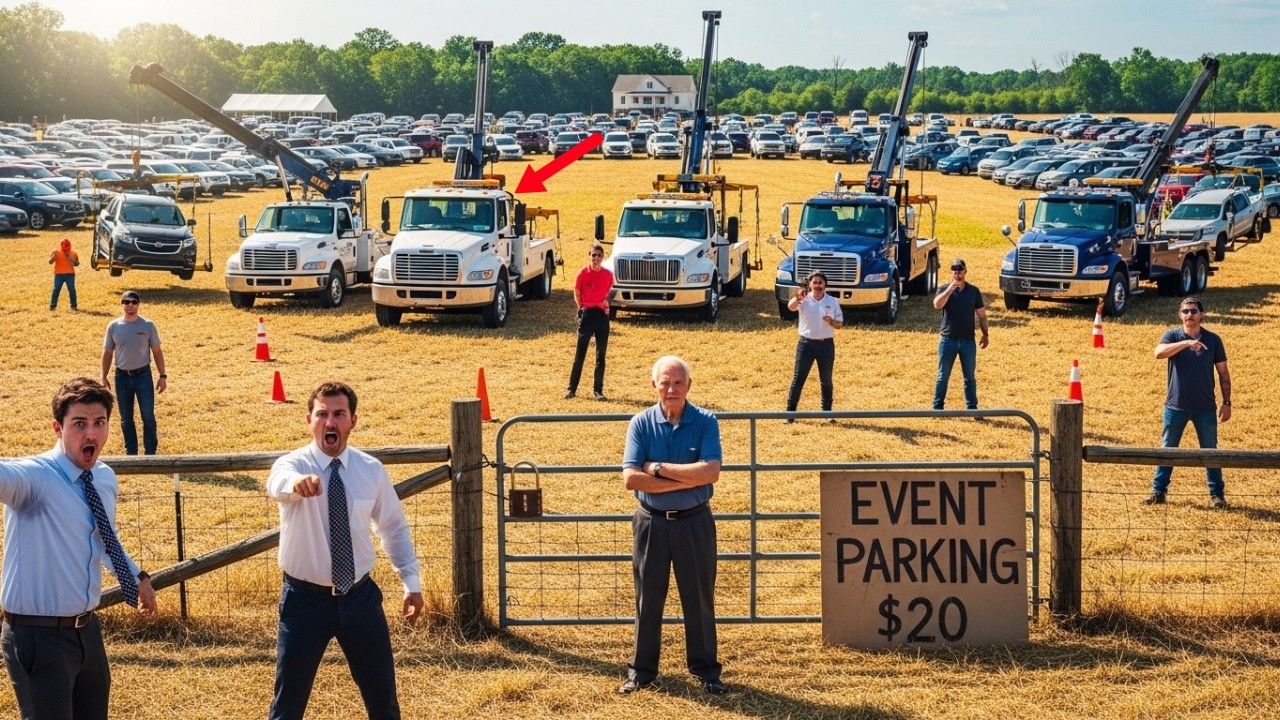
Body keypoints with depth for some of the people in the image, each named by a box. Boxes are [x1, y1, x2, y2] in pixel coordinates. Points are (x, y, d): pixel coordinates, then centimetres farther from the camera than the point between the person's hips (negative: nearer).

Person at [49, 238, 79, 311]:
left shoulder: (73, 253, 5)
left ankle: (73, 306, 5)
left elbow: (77, 264, 12)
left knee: (72, 290, -2)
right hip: (59, 274, -1)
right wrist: (53, 256, -24)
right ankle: (52, 306, 4)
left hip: (70, 274, 1)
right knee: (56, 290, -2)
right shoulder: (56, 252, 0)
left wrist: (71, 259, -7)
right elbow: (50, 262, -4)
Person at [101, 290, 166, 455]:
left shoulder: (148, 325, -3)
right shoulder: (114, 326, 0)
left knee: (148, 417, -2)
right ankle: (131, 453, 20)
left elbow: (157, 351, 2)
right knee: (126, 419, 10)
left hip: (143, 375, -2)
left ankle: (150, 453, 6)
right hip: (122, 376, 2)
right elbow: (107, 353, 7)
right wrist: (104, 377, 3)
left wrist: (162, 376, -1)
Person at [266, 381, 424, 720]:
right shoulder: (291, 464, -13)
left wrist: (411, 582, 9)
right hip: (306, 599, -3)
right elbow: (277, 484, -38)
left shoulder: (371, 469, -1)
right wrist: (297, 482, -62)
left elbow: (394, 527, 12)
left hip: (360, 596, 3)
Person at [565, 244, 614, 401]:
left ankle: (598, 390, 11)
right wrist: (581, 309, -2)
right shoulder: (583, 273, -3)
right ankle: (571, 389, 5)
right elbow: (576, 292, 5)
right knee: (580, 354, 0)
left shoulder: (608, 274, 4)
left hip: (602, 314, 3)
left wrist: (605, 302, 4)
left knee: (601, 355, 5)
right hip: (586, 314, -2)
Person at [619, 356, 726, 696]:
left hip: (694, 522, -1)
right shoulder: (641, 423, -4)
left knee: (700, 599, 8)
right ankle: (642, 671, 21)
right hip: (651, 522, 1)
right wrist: (687, 480, -17)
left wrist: (659, 468, -17)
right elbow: (631, 478, -14)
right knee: (648, 600, 9)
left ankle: (705, 669, 21)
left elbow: (711, 472, -19)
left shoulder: (705, 422, -5)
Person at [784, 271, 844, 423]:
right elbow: (791, 307, -27)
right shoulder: (804, 300, -5)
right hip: (806, 343, -2)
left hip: (826, 344, 2)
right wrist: (797, 298, -51)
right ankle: (790, 412, 1)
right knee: (798, 378, -3)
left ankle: (827, 412, 21)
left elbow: (840, 324, 8)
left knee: (826, 380, 9)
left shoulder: (833, 302, 3)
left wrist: (831, 322, -16)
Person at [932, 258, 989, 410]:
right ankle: (937, 408, 12)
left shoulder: (974, 291, 5)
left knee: (970, 377, 7)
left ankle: (972, 408, 13)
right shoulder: (944, 289, 0)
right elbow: (937, 305, -20)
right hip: (948, 340, -1)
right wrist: (951, 288, -24)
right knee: (943, 376, 5)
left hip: (968, 341, 1)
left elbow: (981, 315, 8)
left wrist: (985, 334, 0)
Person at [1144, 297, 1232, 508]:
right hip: (1176, 406, -1)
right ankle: (1158, 492, 16)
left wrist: (1226, 402, 2)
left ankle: (1217, 494, 17)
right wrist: (1186, 343, -37)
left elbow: (1223, 373, 7)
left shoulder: (1213, 340, 1)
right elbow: (1159, 353, -25)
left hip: (1205, 408, 1)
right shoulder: (1172, 336, -3)